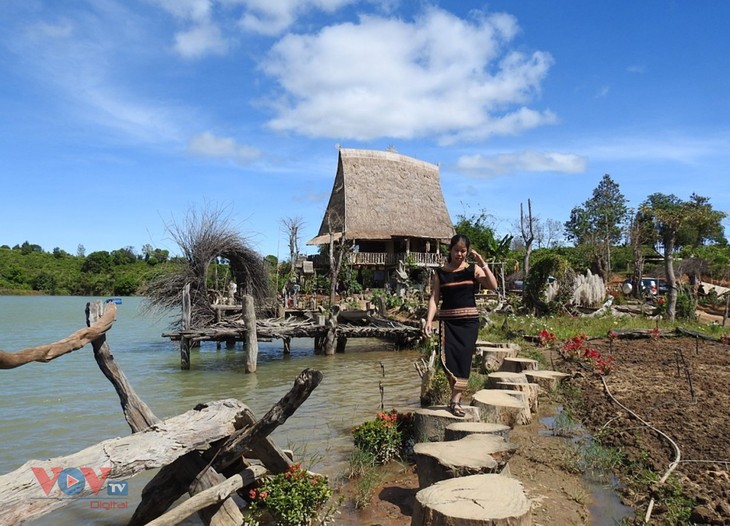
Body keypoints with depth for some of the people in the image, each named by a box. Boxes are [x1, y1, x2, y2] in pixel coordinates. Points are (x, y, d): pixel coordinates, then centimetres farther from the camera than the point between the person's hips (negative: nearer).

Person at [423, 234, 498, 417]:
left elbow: (493, 286, -8)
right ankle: (457, 396, 12)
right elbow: (434, 298, -1)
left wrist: (483, 264, -14)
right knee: (448, 358, -7)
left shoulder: (473, 269, 3)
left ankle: (455, 400, -2)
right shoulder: (440, 273, 4)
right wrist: (429, 320, -12)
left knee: (464, 357, -7)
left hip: (469, 320, 0)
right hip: (448, 320, 1)